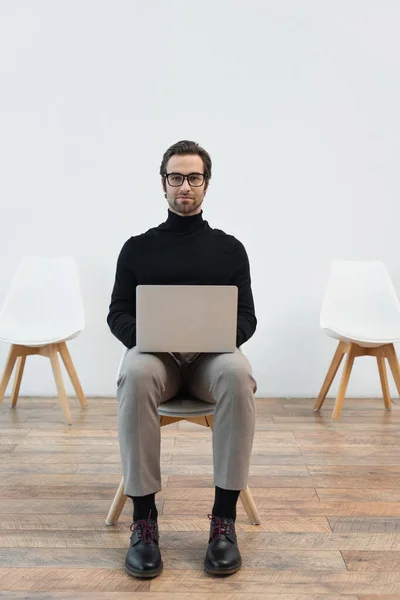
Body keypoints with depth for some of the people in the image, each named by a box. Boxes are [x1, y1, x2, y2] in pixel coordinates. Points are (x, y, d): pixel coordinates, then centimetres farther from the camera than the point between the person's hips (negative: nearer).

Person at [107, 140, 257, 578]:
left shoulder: (229, 249, 11)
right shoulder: (138, 248, 11)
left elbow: (246, 319, 7)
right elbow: (118, 315, 6)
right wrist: (144, 335, -17)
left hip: (212, 357, 1)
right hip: (156, 355, 0)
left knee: (238, 373, -38)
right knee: (135, 374, -38)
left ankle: (224, 518, -25)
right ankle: (144, 518, -25)